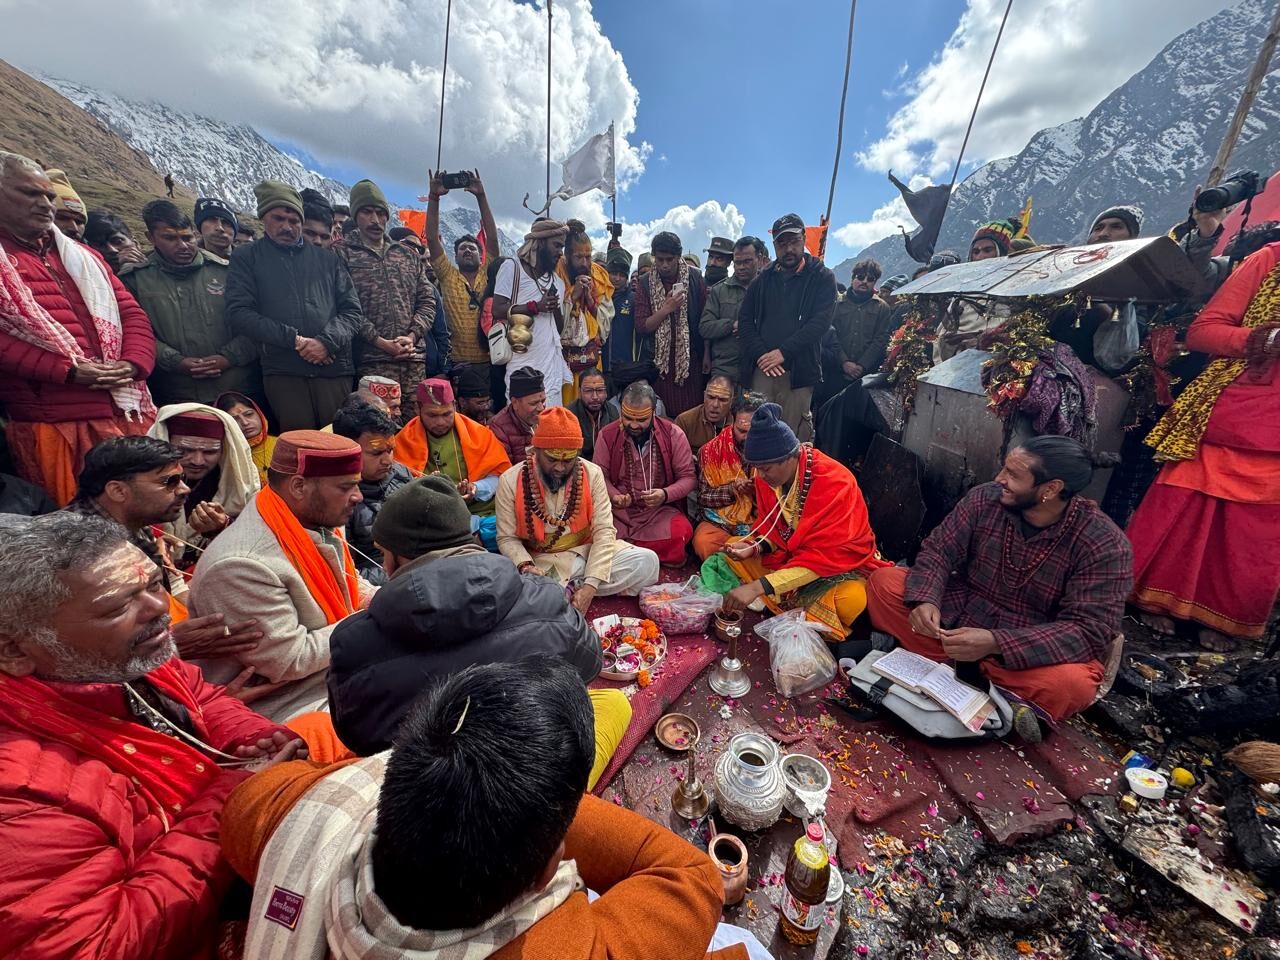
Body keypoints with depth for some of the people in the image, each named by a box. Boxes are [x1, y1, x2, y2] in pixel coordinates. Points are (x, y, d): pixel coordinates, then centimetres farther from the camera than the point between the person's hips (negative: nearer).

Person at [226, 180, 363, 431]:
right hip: (283, 372, -1)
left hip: (334, 368, 1)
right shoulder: (246, 261, 14)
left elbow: (352, 310, 9)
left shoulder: (327, 259, 18)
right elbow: (239, 312, 2)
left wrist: (327, 341, -8)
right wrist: (294, 340, -12)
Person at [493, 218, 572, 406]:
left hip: (552, 364, 5)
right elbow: (497, 310, -9)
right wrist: (535, 306, -15)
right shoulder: (512, 267, 2)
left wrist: (556, 308, -2)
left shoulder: (558, 281, 18)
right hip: (523, 363, -5)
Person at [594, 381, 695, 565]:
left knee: (680, 532, -31)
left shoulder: (673, 434, -3)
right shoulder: (607, 435, 0)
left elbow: (687, 476, 0)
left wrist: (665, 494, -19)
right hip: (619, 510, 0)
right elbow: (600, 475, 5)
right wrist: (614, 496, -16)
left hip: (660, 509, 1)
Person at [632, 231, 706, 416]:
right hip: (659, 360, 0)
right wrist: (666, 308, -15)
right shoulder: (645, 283, 2)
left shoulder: (695, 278, 2)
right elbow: (641, 326, -3)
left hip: (690, 358, 0)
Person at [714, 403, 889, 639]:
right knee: (730, 552, -6)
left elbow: (823, 557, -33)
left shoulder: (834, 482, -29)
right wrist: (755, 547, -21)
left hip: (842, 565, -6)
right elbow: (772, 528, 3)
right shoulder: (768, 475, -10)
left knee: (850, 601, -37)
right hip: (791, 555, 6)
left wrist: (757, 586, -39)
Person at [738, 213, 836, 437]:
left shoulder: (822, 278, 7)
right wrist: (760, 355, -8)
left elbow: (820, 322, -6)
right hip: (761, 369, 2)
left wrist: (783, 352, -14)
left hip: (798, 372, -2)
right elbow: (745, 320, 7)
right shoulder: (763, 279, 16)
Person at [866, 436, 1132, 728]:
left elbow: (1091, 631, -21)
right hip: (958, 617, 3)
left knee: (1071, 684, -36)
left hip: (1031, 651, -3)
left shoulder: (1104, 544, -16)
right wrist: (926, 599, -26)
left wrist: (996, 643, -35)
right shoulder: (985, 499, -8)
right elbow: (937, 551, -5)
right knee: (884, 582, -17)